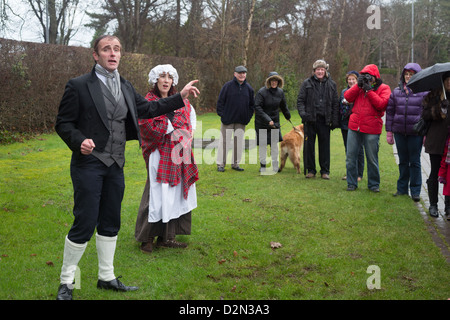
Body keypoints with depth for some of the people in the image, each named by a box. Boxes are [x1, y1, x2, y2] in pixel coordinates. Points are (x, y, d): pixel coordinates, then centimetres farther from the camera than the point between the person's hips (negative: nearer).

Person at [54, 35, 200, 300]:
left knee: (110, 223, 14)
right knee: (85, 223, -6)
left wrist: (181, 97, 13)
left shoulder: (125, 87, 12)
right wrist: (79, 141, -25)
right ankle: (66, 282, 12)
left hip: (115, 165, 7)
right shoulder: (79, 86, -7)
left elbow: (146, 109, 17)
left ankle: (106, 277, 29)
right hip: (89, 163, -6)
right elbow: (63, 123, -6)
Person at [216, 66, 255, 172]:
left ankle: (235, 163, 18)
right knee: (224, 141, 0)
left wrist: (248, 116, 7)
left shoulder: (248, 88, 7)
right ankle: (220, 164, 7)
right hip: (227, 119, -4)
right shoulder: (228, 86, -4)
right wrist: (222, 114, -8)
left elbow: (252, 104, 15)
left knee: (239, 142, 7)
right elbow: (220, 101, -2)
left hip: (241, 121, 4)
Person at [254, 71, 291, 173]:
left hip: (275, 121, 4)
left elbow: (283, 105, 19)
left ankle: (275, 166, 7)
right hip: (262, 122, -3)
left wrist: (287, 116, 31)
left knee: (275, 143, 0)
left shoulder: (280, 92, 2)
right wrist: (268, 120, -26)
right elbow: (257, 107, -20)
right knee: (263, 144, 2)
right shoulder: (262, 92, -15)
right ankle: (263, 165, 14)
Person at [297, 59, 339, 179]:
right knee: (309, 145, 3)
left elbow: (335, 103, 10)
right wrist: (302, 113, -13)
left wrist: (335, 120, 1)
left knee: (325, 145, 4)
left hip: (324, 120, 1)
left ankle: (325, 171, 13)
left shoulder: (331, 84, 10)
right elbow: (300, 100, 4)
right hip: (310, 119, -1)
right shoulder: (307, 83, 5)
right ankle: (310, 170, 14)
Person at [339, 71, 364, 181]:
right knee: (348, 149, 11)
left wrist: (351, 102, -19)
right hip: (345, 124, 6)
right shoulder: (343, 92, 13)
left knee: (358, 149, 1)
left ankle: (359, 174, 7)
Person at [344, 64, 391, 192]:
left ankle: (374, 184, 16)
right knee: (350, 156, 5)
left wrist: (369, 90, -12)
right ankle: (351, 183, 16)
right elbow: (347, 97, 2)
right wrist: (358, 85, -7)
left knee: (372, 158, 2)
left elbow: (382, 104, -14)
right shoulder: (360, 86, 14)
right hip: (354, 126, 4)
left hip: (371, 129, -4)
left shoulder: (383, 88, 2)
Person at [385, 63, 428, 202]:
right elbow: (390, 111, 12)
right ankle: (402, 188, 23)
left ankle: (415, 191, 13)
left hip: (416, 133, -3)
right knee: (403, 161, 12)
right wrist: (389, 131, 7)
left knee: (415, 162, 4)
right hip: (399, 131, 3)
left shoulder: (424, 92, 0)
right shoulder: (396, 92, 8)